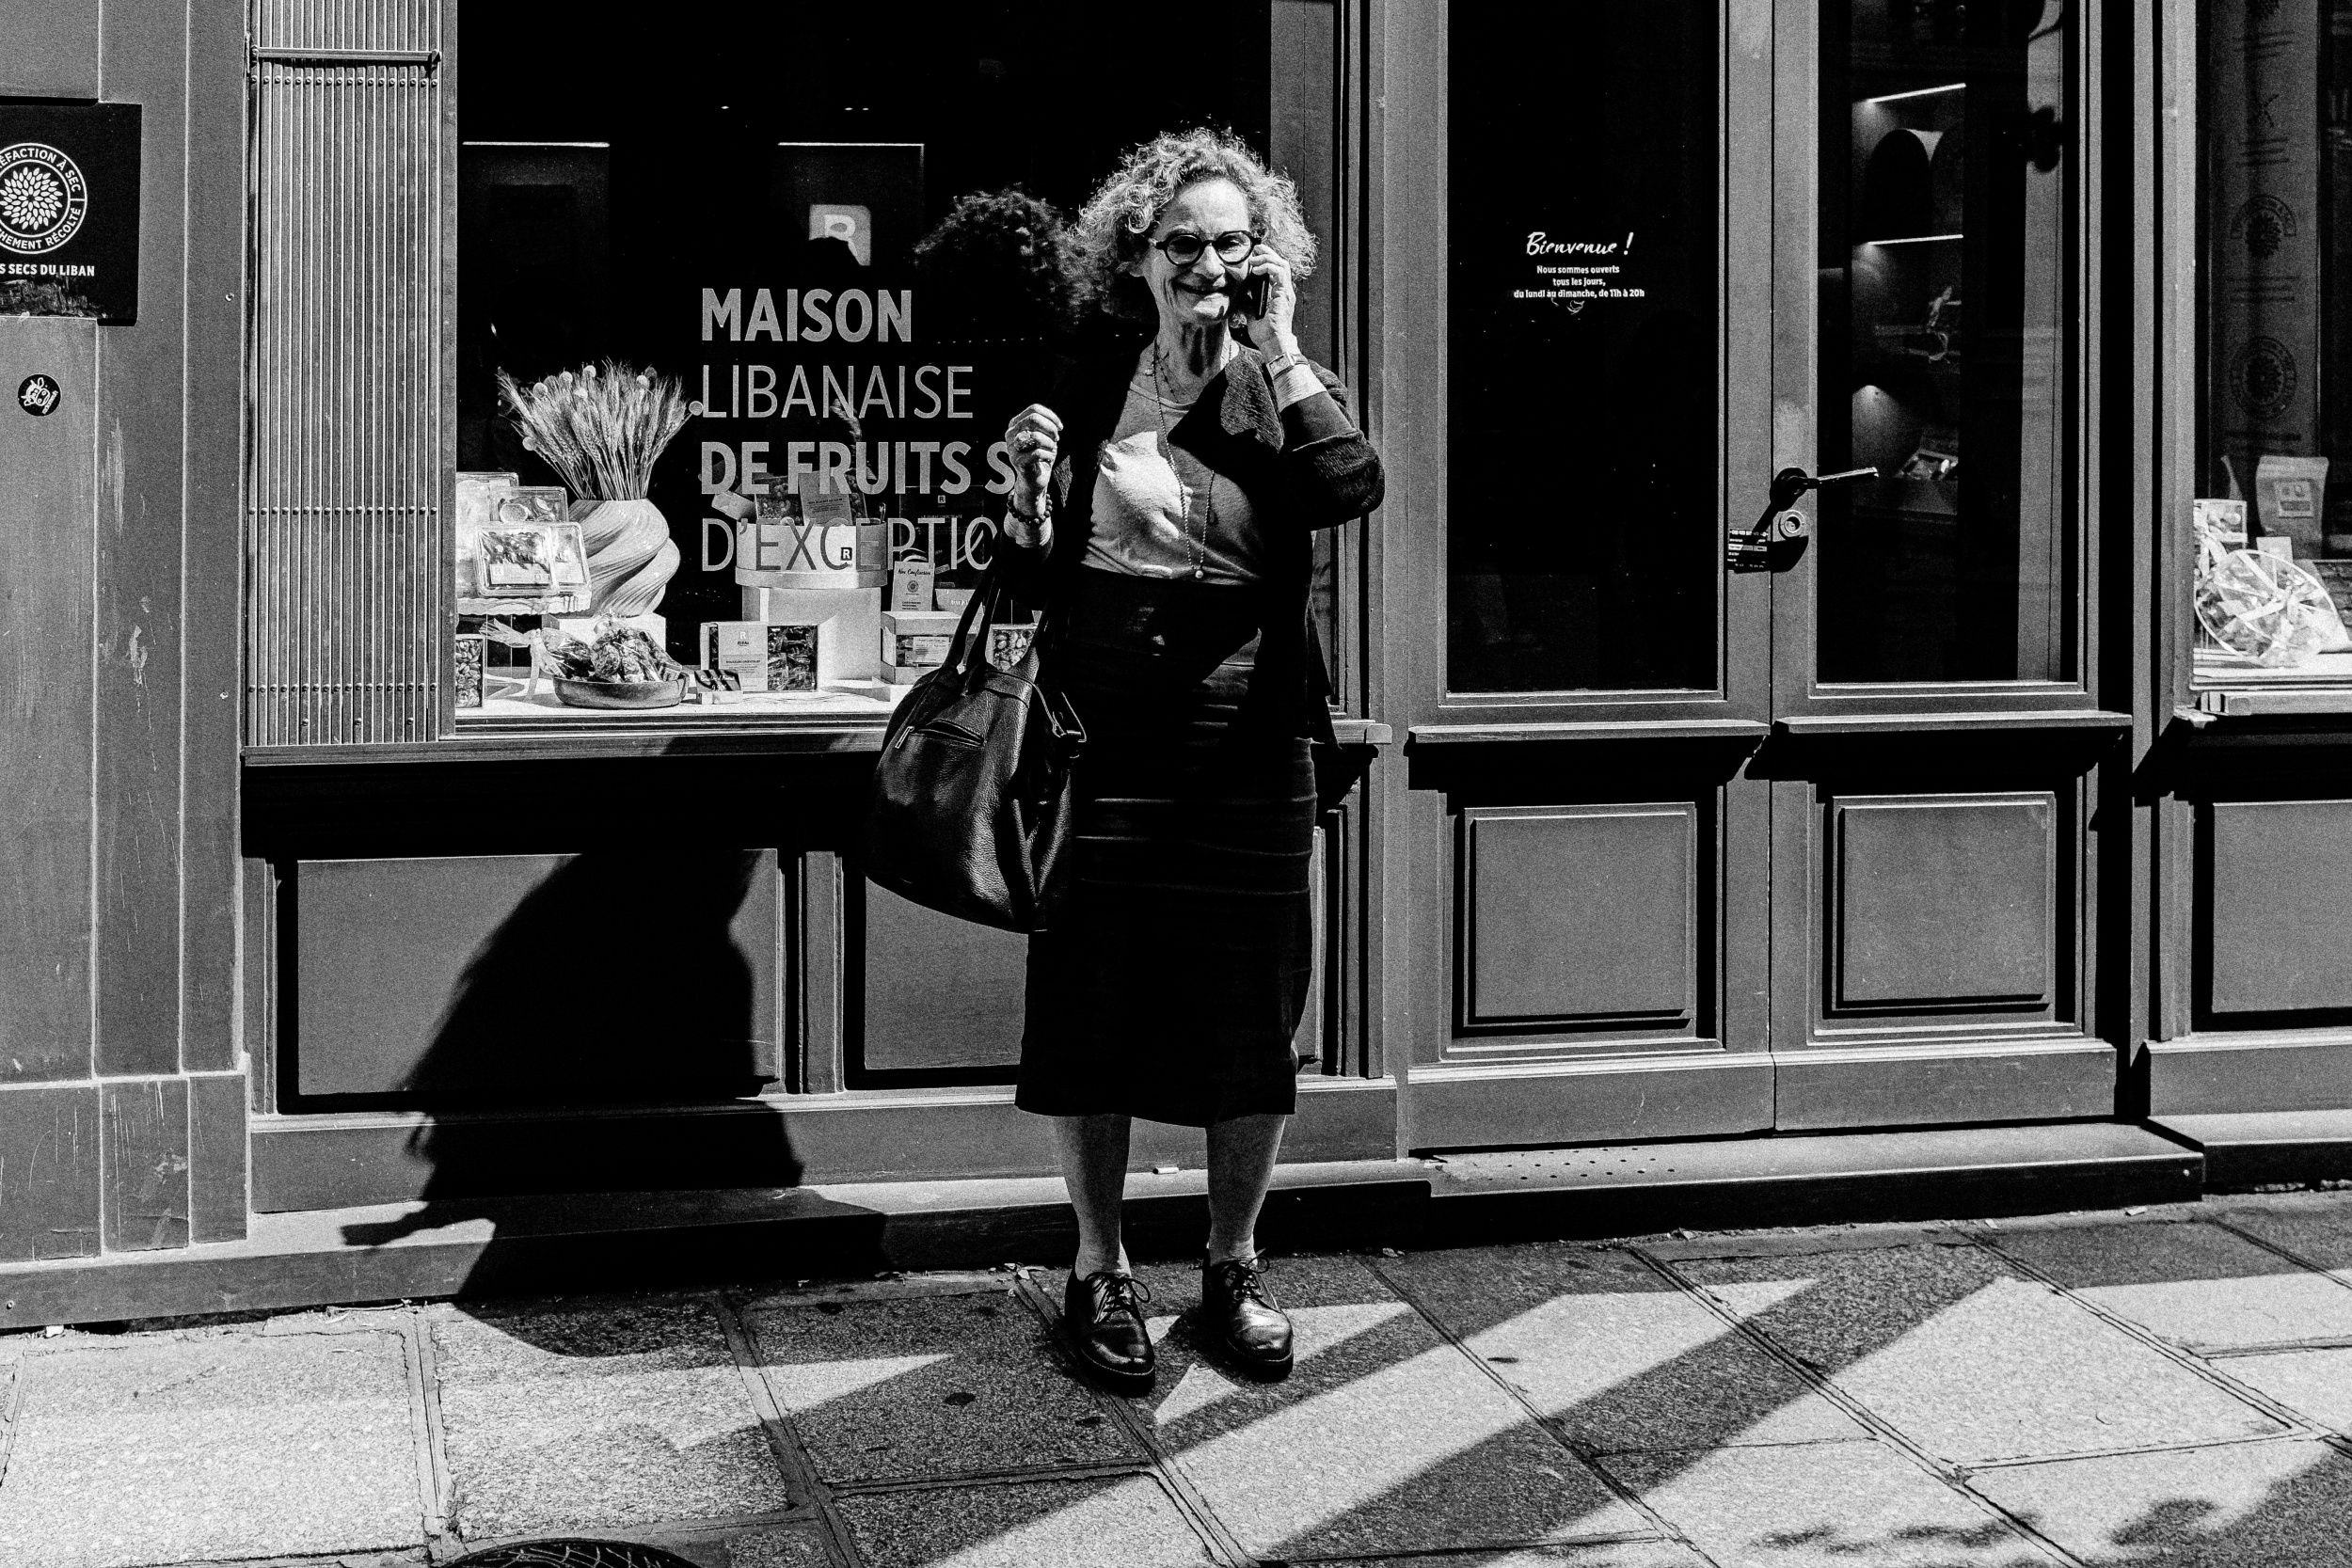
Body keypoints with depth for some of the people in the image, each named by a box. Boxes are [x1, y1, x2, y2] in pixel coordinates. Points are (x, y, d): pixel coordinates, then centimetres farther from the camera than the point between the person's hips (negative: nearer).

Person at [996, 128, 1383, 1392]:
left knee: (1252, 1014, 6)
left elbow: (1353, 487, -20)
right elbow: (1034, 577, 10)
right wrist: (1026, 491, -10)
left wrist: (1276, 346, -15)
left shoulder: (1282, 386, 3)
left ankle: (1234, 1267, 24)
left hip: (1247, 746, 0)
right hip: (1105, 734, 0)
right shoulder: (1090, 378, 5)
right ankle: (1100, 1274, 19)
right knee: (1092, 1006, 4)